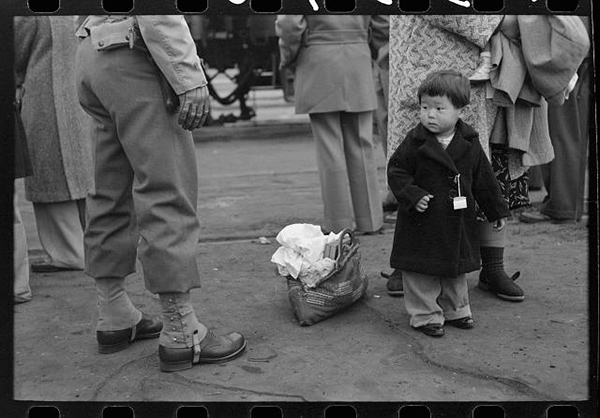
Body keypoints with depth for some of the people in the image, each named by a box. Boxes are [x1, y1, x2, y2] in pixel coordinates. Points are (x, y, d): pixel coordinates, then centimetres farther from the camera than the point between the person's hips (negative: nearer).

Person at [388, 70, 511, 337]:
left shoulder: (470, 145, -1)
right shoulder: (415, 142, -11)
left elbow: (484, 180, 8)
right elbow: (396, 172, -7)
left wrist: (497, 211, 11)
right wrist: (412, 196, -22)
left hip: (459, 223, 4)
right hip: (422, 223, -3)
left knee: (456, 269, 17)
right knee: (422, 271, 2)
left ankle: (455, 310, 35)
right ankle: (425, 315, 17)